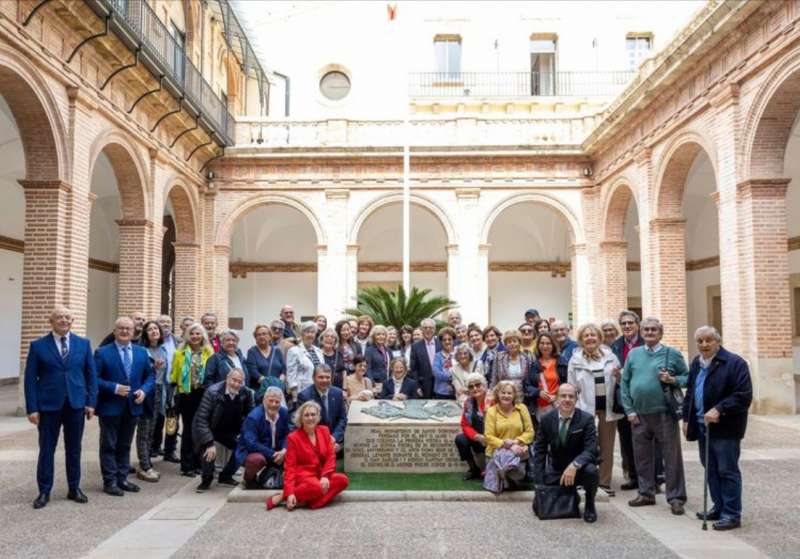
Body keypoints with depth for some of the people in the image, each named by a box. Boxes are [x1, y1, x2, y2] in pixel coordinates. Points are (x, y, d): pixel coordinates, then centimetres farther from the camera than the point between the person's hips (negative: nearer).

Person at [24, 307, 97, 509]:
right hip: (48, 405, -2)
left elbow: (91, 374, 6)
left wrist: (91, 402, -2)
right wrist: (32, 408, -8)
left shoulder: (83, 344, 5)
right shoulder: (38, 346, -1)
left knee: (74, 449, 11)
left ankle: (74, 488, 22)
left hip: (76, 404, 2)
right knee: (46, 450, 6)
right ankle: (44, 492, 18)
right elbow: (30, 378, -3)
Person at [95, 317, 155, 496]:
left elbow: (150, 376, 10)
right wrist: (114, 388, -20)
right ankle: (110, 482, 13)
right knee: (109, 446, 5)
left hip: (132, 407, 4)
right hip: (110, 407, -4)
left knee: (125, 445, 14)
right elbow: (94, 378, -11)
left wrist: (144, 390, -8)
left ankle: (122, 479, 23)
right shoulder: (102, 352, -6)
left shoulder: (142, 352, 7)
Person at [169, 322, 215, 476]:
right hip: (186, 394, -1)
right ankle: (186, 466, 10)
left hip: (204, 394, 1)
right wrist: (173, 388, 0)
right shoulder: (180, 353, 1)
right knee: (188, 429, 3)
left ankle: (198, 463, 20)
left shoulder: (209, 352, 2)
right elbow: (174, 373, 3)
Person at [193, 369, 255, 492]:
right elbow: (201, 419, -27)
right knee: (209, 449, -28)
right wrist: (209, 443, -31)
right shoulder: (213, 392, -27)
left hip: (229, 430, 4)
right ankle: (206, 479, -1)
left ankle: (226, 476, 13)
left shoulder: (246, 393, -18)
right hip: (207, 429, -4)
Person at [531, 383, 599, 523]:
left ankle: (589, 505, -4)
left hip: (579, 468, -2)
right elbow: (540, 450, -1)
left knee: (591, 470, -35)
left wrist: (574, 465, -40)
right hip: (555, 470, 3)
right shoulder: (546, 419, -7)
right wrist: (539, 480, -9)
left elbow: (591, 450, -22)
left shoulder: (586, 419, -15)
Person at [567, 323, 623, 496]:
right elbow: (572, 387, 2)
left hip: (607, 405, 2)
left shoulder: (610, 356, 5)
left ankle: (605, 482, 20)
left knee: (607, 446, 9)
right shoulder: (575, 360, 0)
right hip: (586, 406, -2)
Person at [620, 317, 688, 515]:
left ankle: (676, 498, 11)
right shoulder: (633, 354, 8)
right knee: (642, 456, 12)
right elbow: (625, 382, 7)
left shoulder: (672, 354, 0)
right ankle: (646, 493, 25)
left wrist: (673, 380, -16)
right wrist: (629, 409, 1)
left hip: (664, 413, -3)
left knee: (672, 456, 1)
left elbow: (687, 377, 5)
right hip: (639, 415, 3)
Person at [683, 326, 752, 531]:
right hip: (703, 426, 7)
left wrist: (719, 410, -25)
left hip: (725, 428, -7)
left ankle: (732, 515, 8)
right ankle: (719, 507, 27)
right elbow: (690, 393, 20)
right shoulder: (696, 364, 12)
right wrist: (687, 419, 14)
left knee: (727, 471, -1)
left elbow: (744, 396, -18)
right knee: (711, 469, 15)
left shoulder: (734, 363, -12)